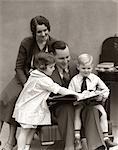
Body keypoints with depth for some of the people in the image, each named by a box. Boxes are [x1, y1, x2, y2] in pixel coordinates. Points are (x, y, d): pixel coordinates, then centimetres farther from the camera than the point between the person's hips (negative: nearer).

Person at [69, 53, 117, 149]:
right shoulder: (74, 80, 5)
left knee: (103, 113, -23)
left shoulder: (95, 78, 8)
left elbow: (106, 90, 13)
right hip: (79, 103, -1)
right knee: (76, 112, -29)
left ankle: (106, 138, -20)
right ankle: (77, 139, -31)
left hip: (94, 102, 1)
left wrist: (102, 96, -8)